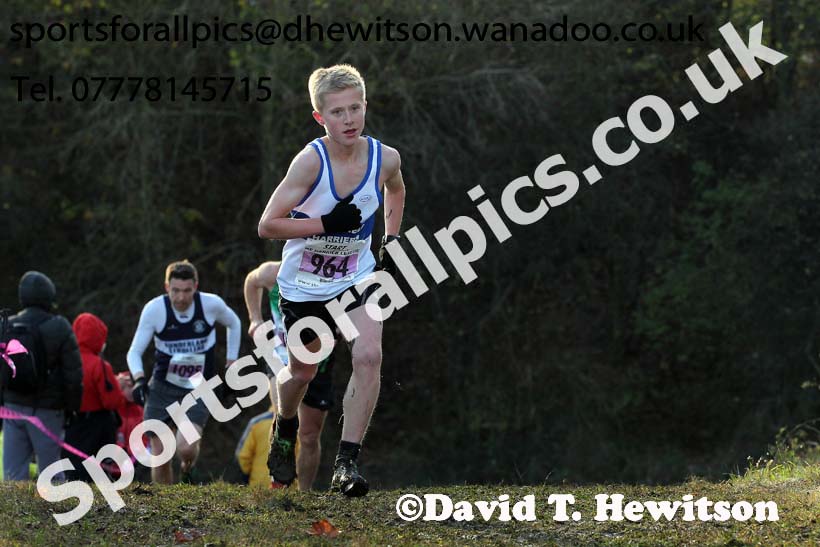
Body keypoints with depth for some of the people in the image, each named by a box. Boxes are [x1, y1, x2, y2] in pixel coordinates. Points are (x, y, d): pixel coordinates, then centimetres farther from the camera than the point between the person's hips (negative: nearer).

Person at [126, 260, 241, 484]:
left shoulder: (212, 304, -9)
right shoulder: (154, 309, -12)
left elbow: (234, 324, 14)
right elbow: (134, 352, -6)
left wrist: (231, 364, 13)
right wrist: (139, 379, -24)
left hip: (199, 390, -1)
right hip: (162, 388, 1)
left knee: (186, 448, -21)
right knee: (160, 456, -4)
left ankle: (187, 471, 15)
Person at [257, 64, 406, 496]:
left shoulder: (384, 159, -12)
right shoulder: (311, 161, -24)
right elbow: (267, 225, -23)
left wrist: (391, 239, 10)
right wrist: (326, 224, -31)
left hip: (357, 281, 2)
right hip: (303, 286, -2)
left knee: (368, 356, -21)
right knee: (301, 373, 14)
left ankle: (347, 462, -18)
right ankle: (284, 435, 48)